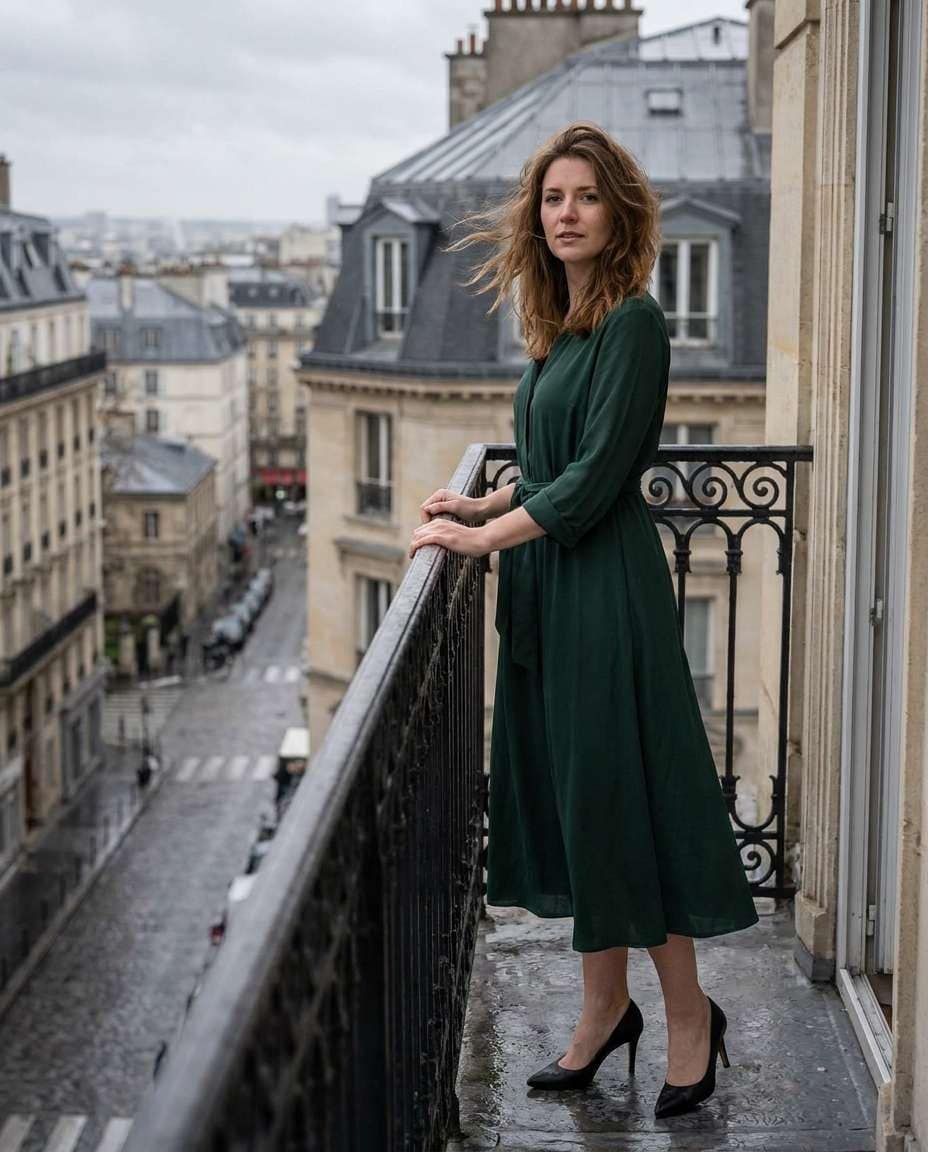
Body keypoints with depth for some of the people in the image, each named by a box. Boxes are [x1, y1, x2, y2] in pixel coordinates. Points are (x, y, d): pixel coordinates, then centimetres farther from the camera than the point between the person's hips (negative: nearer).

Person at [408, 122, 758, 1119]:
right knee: (564, 789, 11)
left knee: (621, 789, -3)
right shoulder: (558, 326, 13)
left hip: (607, 586, -8)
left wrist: (483, 539, -15)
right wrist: (481, 505, 8)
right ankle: (604, 1008, 23)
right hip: (546, 590, 8)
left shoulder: (633, 322, -12)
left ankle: (689, 1014, 11)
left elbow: (597, 475, -17)